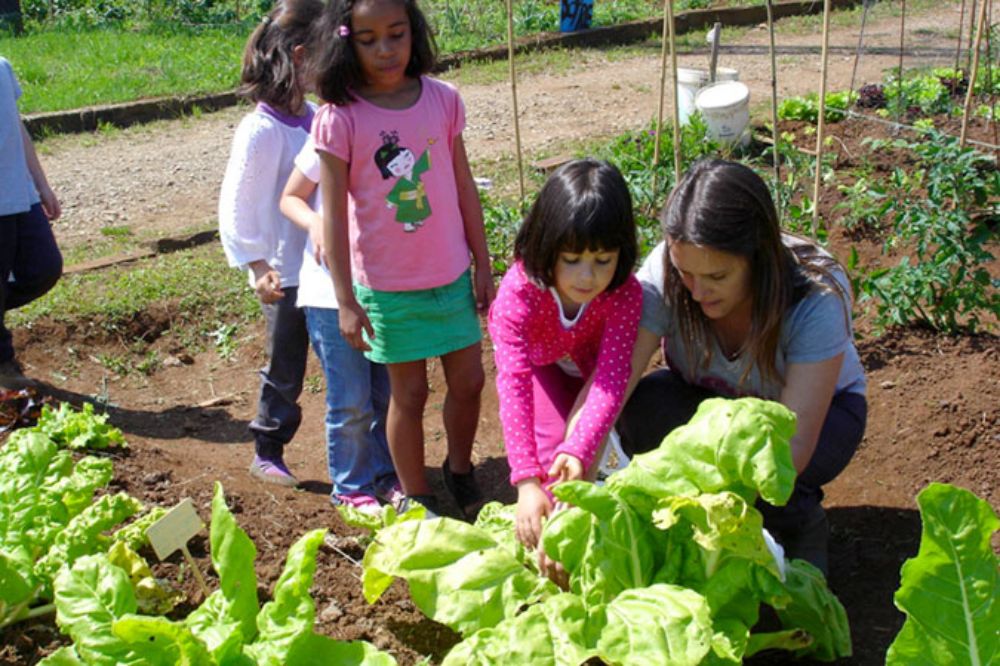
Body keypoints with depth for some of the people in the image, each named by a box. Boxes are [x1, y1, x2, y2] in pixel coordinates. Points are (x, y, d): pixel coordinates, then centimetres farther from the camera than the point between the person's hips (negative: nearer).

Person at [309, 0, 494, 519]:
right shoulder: (339, 119, -14)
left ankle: (459, 468, 40)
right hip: (386, 286, -3)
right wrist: (346, 301, -11)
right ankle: (416, 498, 30)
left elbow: (464, 188, 5)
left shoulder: (442, 99, -3)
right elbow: (333, 214, -11)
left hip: (452, 275, 3)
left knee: (468, 381, 13)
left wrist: (482, 266, 7)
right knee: (409, 392, 10)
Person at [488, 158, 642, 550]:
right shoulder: (519, 290, -41)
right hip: (538, 360, -1)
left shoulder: (625, 294, -36)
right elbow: (513, 384, -46)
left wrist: (579, 450, -59)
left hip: (589, 361, 1)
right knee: (553, 439, -22)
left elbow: (612, 378, -42)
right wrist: (527, 481, -54)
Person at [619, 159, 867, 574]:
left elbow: (794, 442, -37)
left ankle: (803, 521, -2)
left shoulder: (818, 297, -32)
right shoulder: (664, 275, -28)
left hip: (820, 410, -2)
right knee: (642, 410, -31)